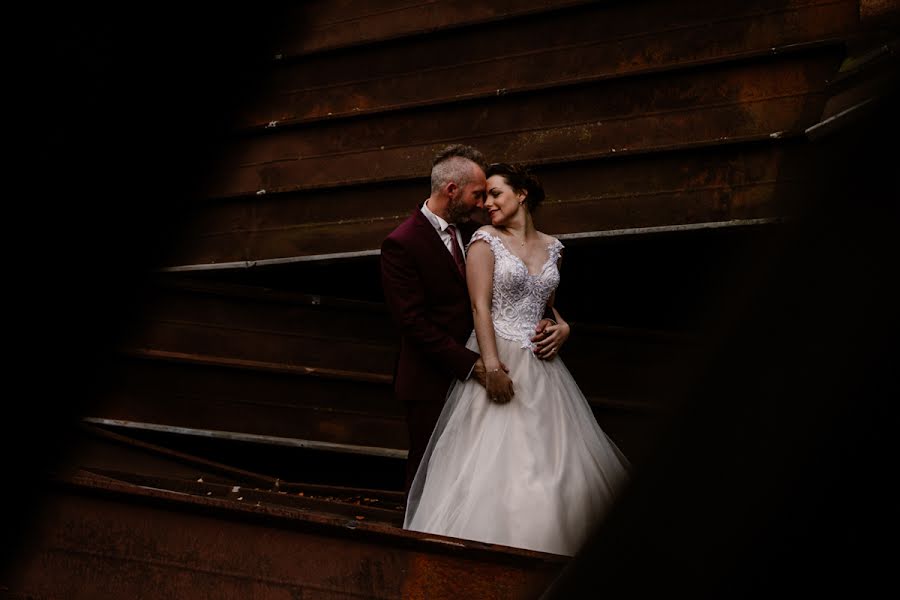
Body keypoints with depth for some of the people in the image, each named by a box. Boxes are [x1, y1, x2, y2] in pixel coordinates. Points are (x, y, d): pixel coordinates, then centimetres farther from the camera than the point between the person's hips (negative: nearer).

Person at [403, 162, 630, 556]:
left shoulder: (551, 247, 12)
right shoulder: (485, 240, -2)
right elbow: (480, 306, -10)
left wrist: (563, 326, 2)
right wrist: (492, 366, -20)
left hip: (541, 363, 5)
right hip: (499, 358, -5)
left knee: (556, 461, 4)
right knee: (496, 464, -8)